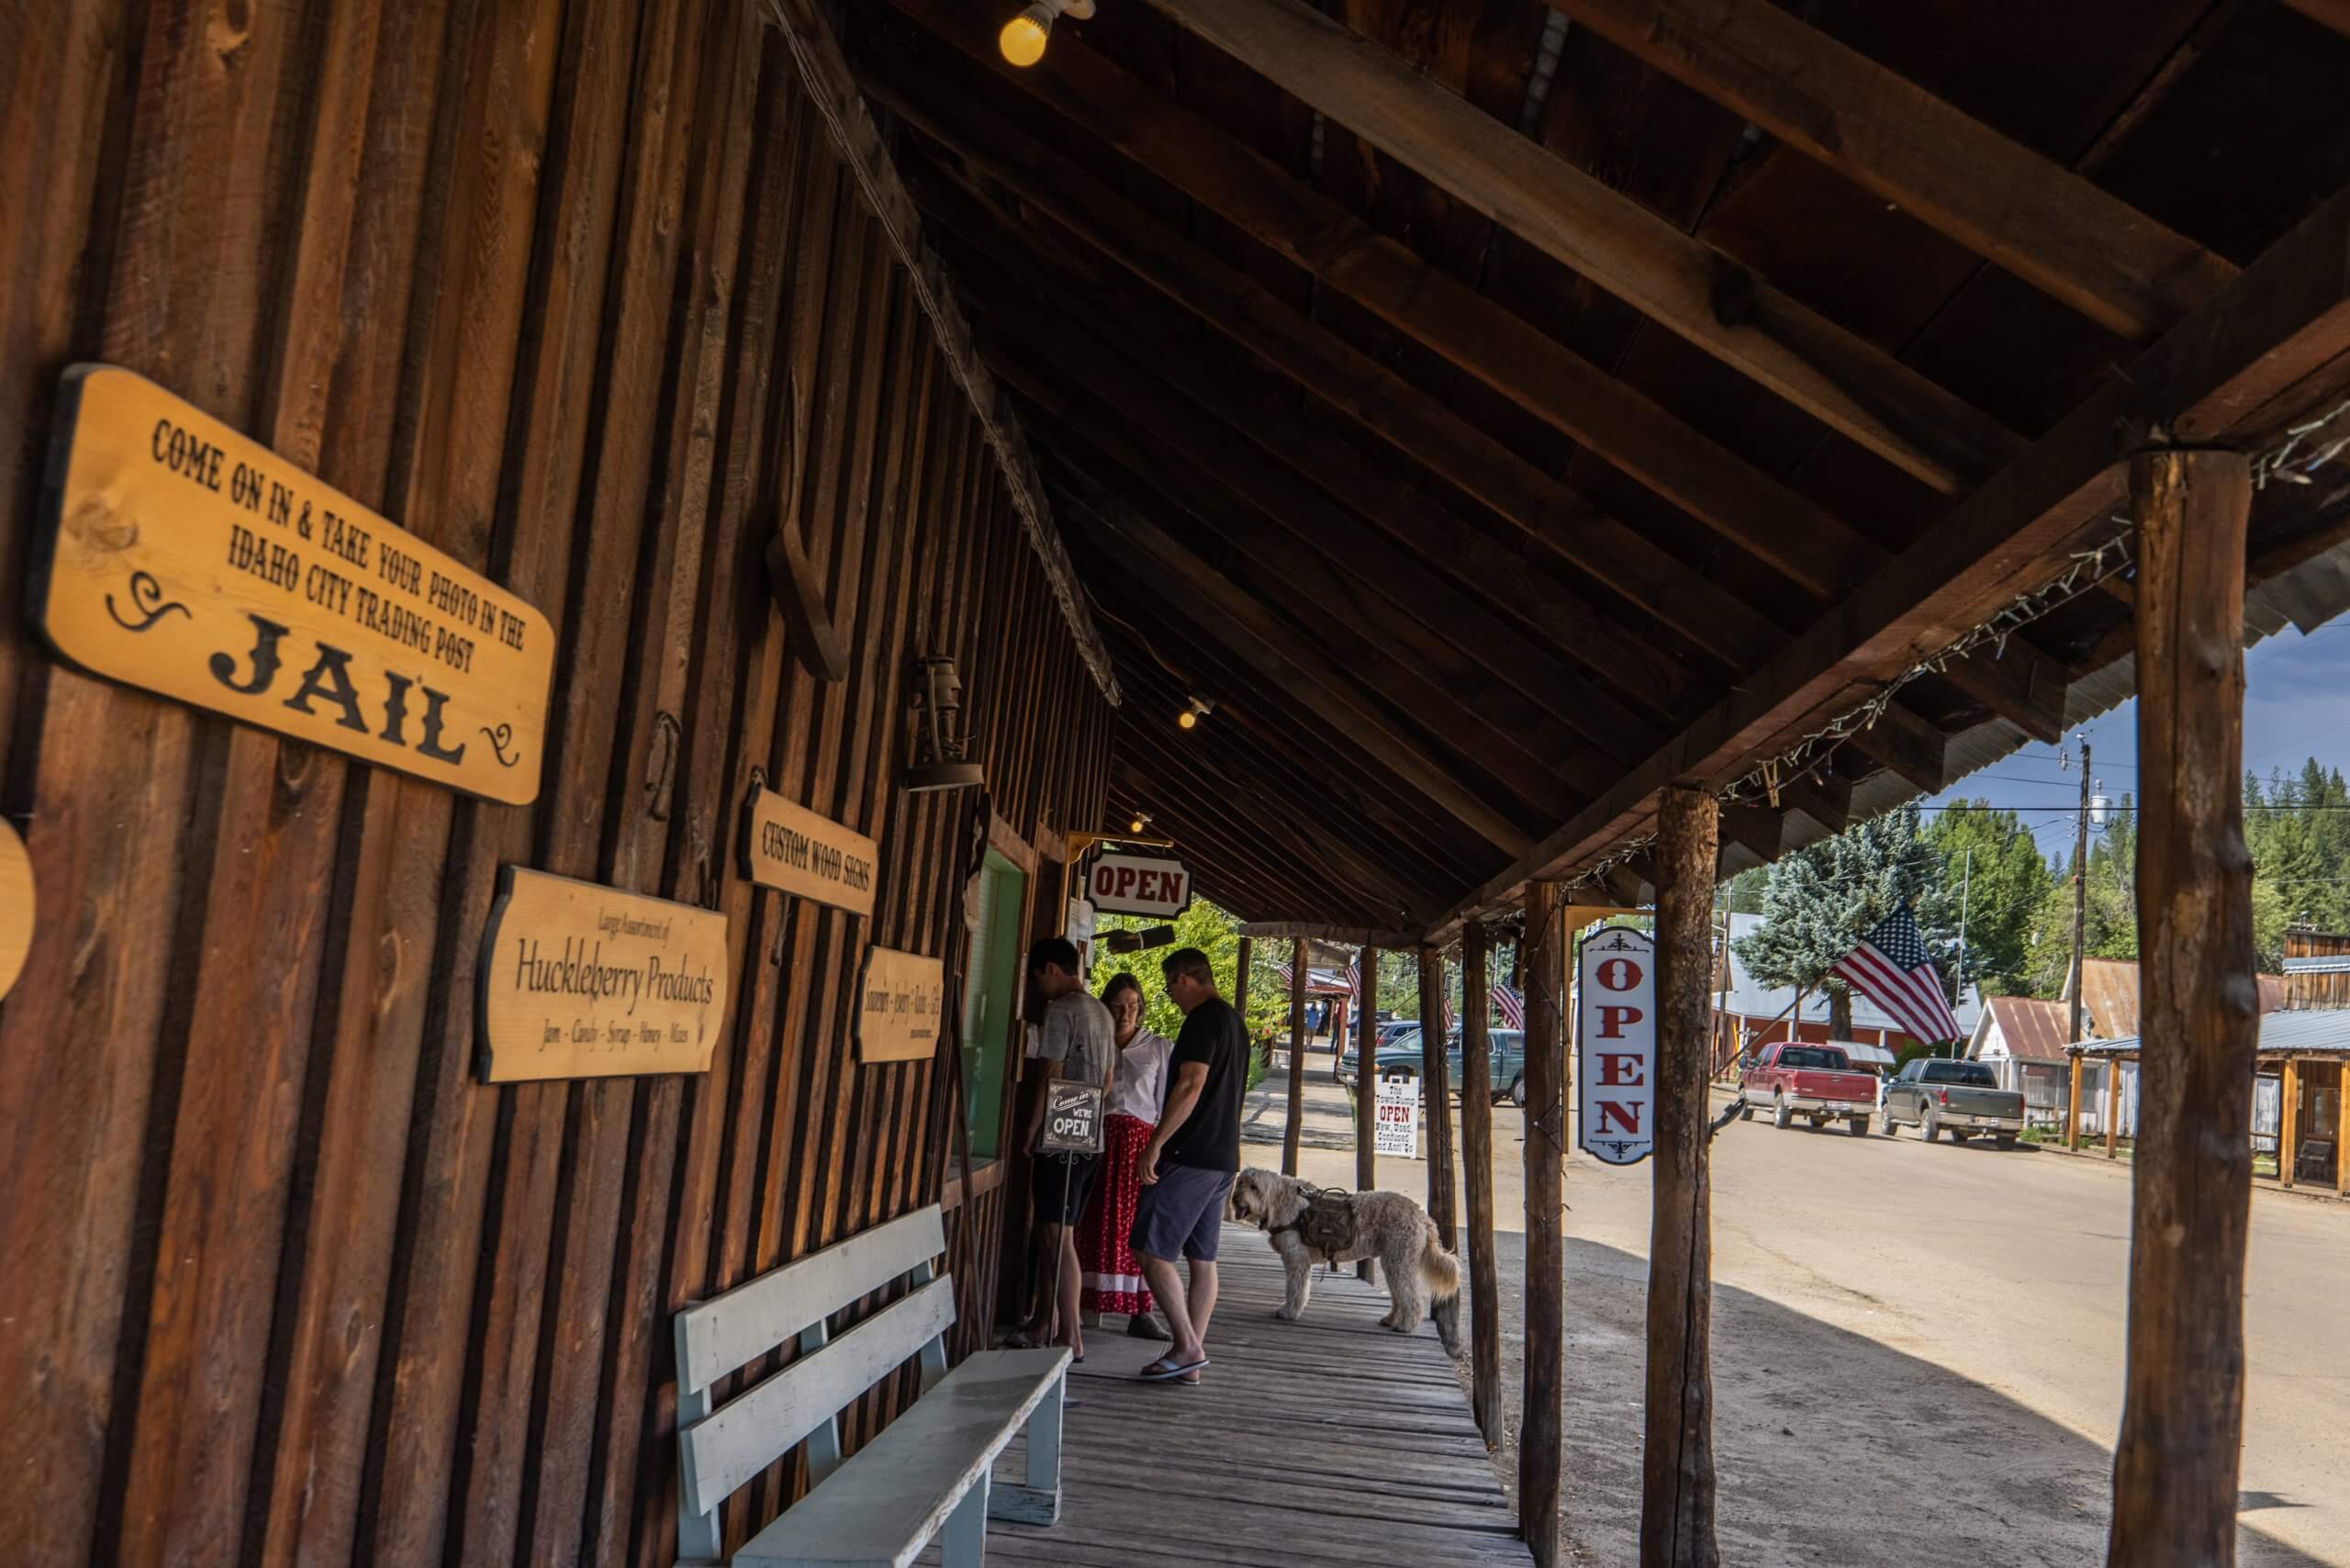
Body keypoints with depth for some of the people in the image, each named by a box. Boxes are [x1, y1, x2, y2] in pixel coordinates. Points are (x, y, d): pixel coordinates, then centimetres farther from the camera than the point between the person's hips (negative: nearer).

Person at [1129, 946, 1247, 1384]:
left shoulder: (1203, 1019, -13)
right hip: (1223, 1159, 10)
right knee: (1202, 1260, 9)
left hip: (1190, 1157, -10)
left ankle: (1188, 1347, -7)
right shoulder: (1234, 1021, 17)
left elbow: (1191, 1086, -22)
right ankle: (1191, 1361, 12)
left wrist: (1154, 1145, -20)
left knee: (1150, 1250, -6)